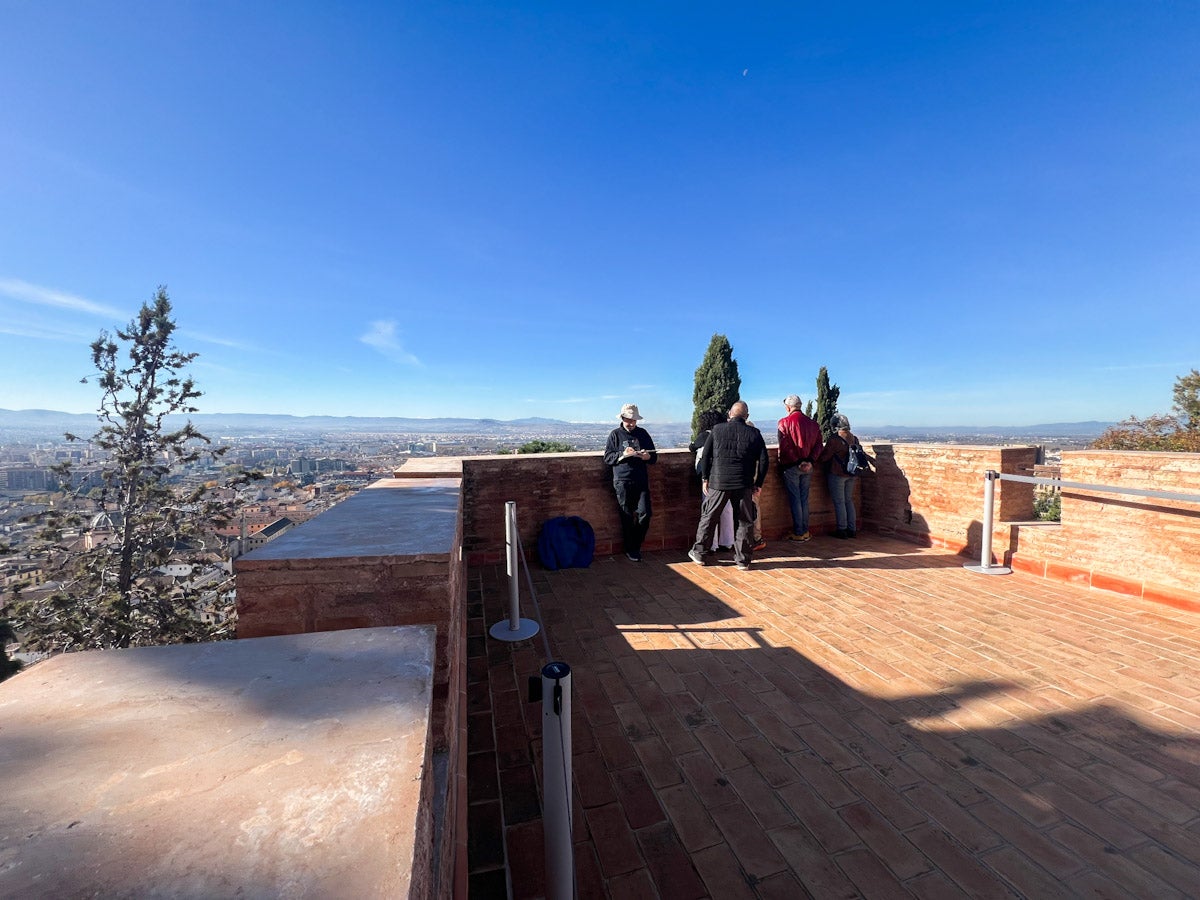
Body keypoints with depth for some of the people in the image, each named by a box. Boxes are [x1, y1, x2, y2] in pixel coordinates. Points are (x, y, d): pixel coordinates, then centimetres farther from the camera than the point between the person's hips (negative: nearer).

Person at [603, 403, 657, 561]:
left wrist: (647, 457, -10)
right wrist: (623, 454, -16)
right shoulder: (616, 434, 5)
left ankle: (636, 546, 17)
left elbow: (654, 456, 13)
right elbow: (607, 457, 0)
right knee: (627, 517, 2)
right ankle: (630, 550, 16)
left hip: (641, 481, 2)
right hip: (622, 481, -2)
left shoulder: (643, 433, 12)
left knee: (645, 513, -4)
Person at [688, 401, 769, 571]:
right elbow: (763, 460, 1)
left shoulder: (717, 430, 2)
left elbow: (705, 456, 2)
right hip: (744, 485, 0)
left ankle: (698, 552, 22)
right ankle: (742, 560, 15)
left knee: (708, 517, 13)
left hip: (718, 482, 0)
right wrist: (758, 483, 9)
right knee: (743, 522, 10)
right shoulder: (754, 433, 2)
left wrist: (705, 478, 11)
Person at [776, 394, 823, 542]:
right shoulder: (813, 423, 6)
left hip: (791, 467, -5)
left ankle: (798, 533, 6)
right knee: (804, 499, 13)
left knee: (795, 500, 2)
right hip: (807, 467, 5)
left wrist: (782, 464, -9)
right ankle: (805, 532, 18)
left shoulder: (784, 422, -10)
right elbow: (818, 444, 2)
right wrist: (810, 461, -3)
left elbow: (783, 446, -16)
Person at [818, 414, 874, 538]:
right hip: (851, 475, 7)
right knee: (849, 501, 15)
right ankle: (852, 529, 19)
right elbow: (861, 452, 19)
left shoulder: (834, 439, -17)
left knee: (839, 502, 0)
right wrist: (869, 459, 38)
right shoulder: (854, 438, 4)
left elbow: (824, 457, -14)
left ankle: (842, 530, 5)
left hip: (837, 474, -7)